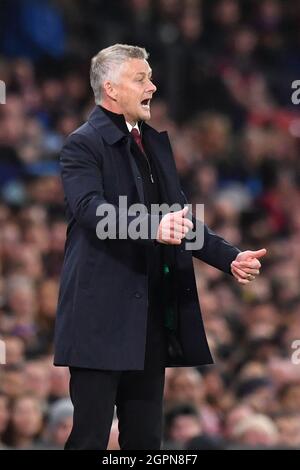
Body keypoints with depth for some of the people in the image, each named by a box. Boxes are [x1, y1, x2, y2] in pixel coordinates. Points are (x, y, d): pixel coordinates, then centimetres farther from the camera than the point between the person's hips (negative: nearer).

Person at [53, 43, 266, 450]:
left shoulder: (156, 142, 18)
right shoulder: (84, 144, -7)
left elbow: (180, 218, 19)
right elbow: (91, 209, -24)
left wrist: (229, 258, 5)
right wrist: (154, 227, -39)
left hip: (153, 317, 8)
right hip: (103, 318, -8)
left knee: (145, 438, 9)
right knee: (90, 435, -6)